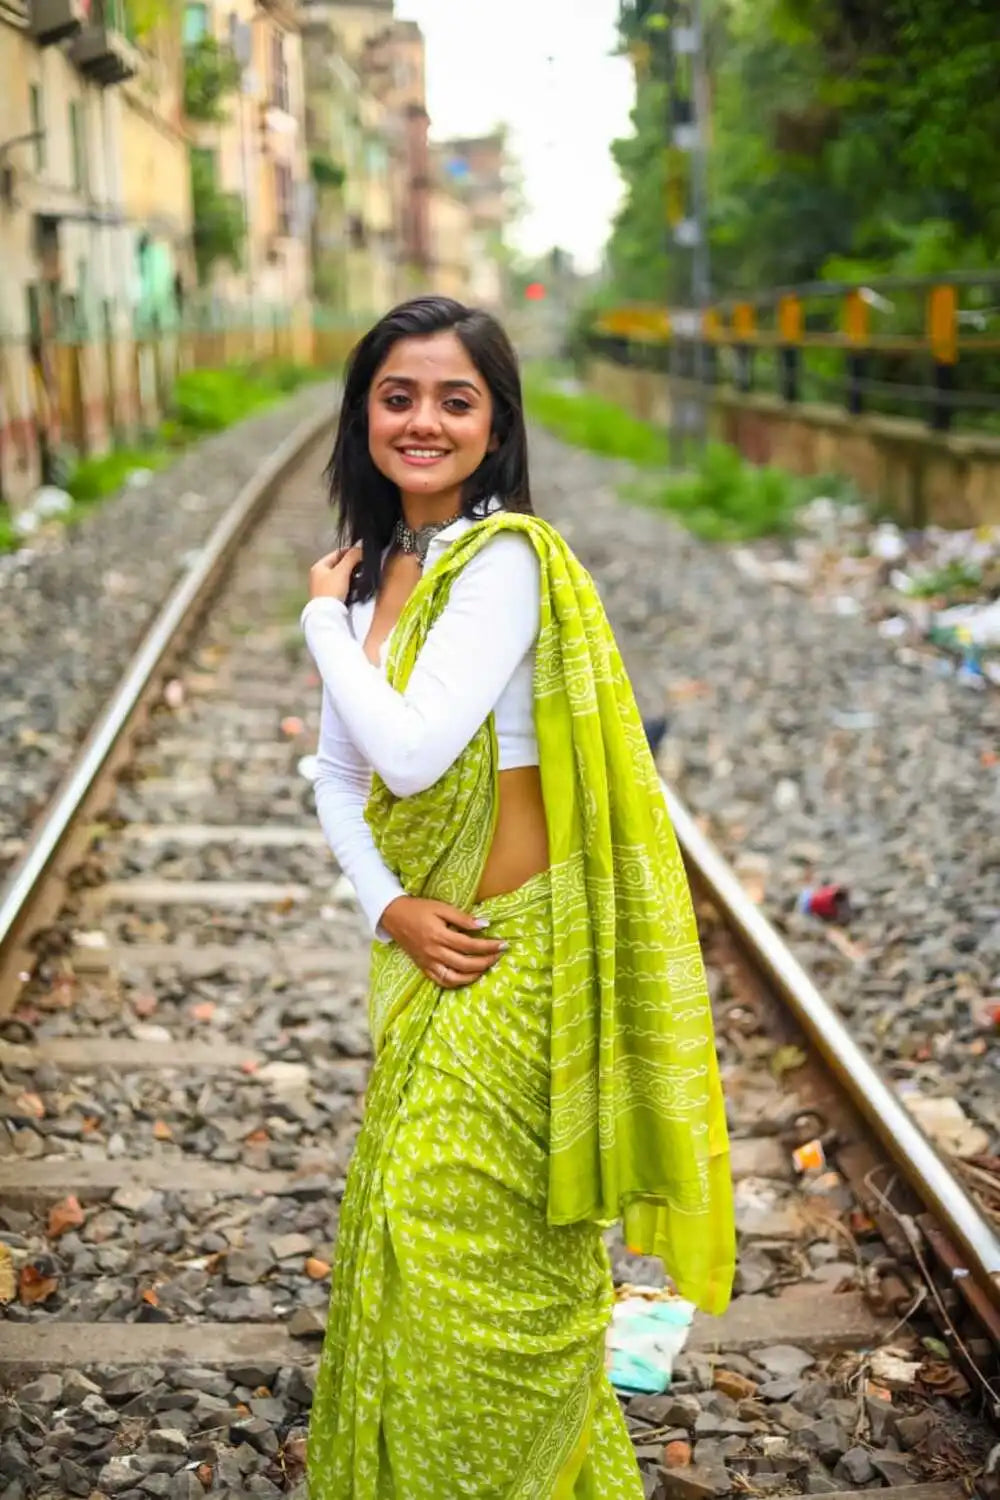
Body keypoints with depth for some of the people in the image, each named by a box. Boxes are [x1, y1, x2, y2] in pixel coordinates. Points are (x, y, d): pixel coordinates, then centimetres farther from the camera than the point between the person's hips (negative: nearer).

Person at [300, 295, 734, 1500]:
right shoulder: (376, 567, 6)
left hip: (517, 951, -7)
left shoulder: (506, 558, -18)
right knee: (409, 1226, 19)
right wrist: (388, 905, -8)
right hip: (427, 947, 7)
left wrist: (323, 617, -11)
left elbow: (412, 753, -27)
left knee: (475, 1249, 5)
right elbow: (338, 776, 9)